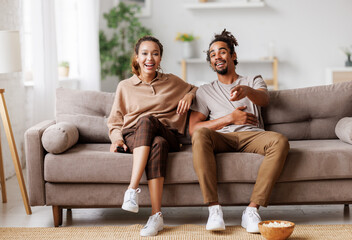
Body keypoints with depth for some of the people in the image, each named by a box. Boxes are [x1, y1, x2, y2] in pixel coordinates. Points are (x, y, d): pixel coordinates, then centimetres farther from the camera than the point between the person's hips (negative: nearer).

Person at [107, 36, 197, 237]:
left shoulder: (172, 82, 19)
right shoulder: (125, 86, 17)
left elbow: (196, 89, 34)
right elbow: (115, 121, 17)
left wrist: (189, 95, 10)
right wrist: (117, 138, -4)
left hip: (167, 135, 0)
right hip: (133, 137, 0)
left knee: (146, 120, -36)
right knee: (158, 144, -39)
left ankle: (133, 188, -45)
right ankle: (157, 216, -47)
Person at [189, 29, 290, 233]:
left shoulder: (254, 81, 23)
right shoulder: (205, 91, 23)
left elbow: (264, 99, -3)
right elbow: (193, 128, 9)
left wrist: (247, 91, -28)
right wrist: (229, 119, -1)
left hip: (251, 135, 0)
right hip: (221, 138, 0)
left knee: (280, 141, -33)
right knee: (201, 135, -35)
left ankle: (252, 209, -35)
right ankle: (214, 208, -38)